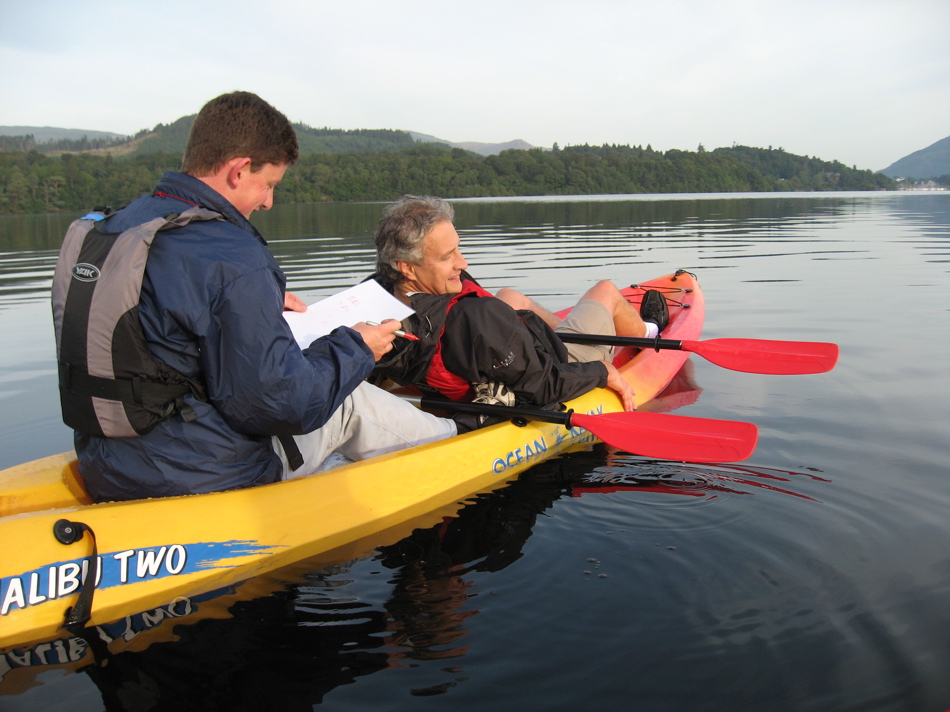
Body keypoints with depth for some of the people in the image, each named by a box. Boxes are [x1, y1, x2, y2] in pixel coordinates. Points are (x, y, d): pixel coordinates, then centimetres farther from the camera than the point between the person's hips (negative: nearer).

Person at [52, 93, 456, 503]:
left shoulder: (111, 226, 3)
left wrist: (263, 303, 16)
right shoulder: (233, 260, -24)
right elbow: (280, 400, -22)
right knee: (349, 400, 12)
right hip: (205, 481, -8)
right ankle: (451, 442, 33)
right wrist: (356, 349, -7)